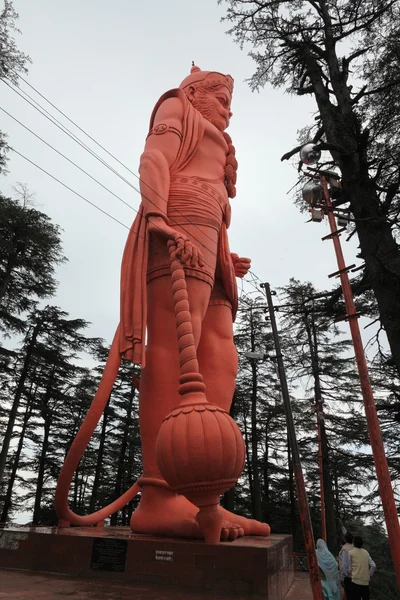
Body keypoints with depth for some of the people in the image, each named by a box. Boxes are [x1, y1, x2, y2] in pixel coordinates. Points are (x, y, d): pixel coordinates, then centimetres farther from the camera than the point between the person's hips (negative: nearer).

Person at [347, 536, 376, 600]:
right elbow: (373, 566, 6)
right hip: (366, 581, 5)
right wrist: (369, 575, 17)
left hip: (356, 581, -5)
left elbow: (349, 567, 1)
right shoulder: (366, 552, 11)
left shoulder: (351, 552, 0)